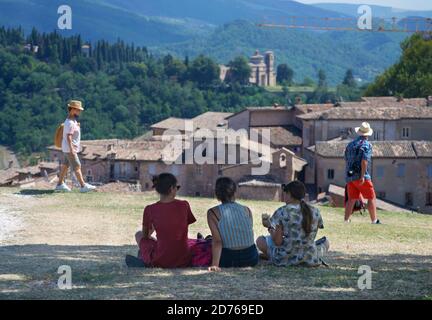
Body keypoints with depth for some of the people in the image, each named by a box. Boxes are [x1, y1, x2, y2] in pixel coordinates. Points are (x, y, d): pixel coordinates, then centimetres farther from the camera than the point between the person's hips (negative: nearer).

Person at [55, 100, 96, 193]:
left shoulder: (74, 121, 9)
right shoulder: (70, 123, -22)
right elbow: (68, 137, -28)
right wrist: (71, 149, -31)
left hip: (71, 148, 10)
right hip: (69, 149, -10)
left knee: (65, 166, 14)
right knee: (77, 167, -8)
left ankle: (60, 184, 20)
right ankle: (83, 186, -7)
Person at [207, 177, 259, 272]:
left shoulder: (213, 213, -6)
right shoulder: (247, 210, 3)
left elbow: (217, 241, -15)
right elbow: (249, 236, 8)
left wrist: (215, 264, -19)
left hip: (228, 260, -1)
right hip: (251, 259, 1)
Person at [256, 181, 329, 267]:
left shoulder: (282, 212, -12)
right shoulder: (315, 212, -2)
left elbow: (278, 241, -14)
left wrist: (270, 228, 7)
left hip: (286, 259, -3)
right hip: (310, 259, 3)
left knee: (260, 240, 20)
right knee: (326, 242, 33)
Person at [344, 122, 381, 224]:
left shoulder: (350, 144, 15)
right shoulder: (366, 144, -6)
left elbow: (346, 161, 20)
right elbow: (364, 161, -17)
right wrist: (362, 176, -18)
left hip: (350, 176, 6)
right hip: (360, 176, -6)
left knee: (351, 199, 7)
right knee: (371, 198, 2)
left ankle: (346, 220, 0)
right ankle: (374, 220, 1)